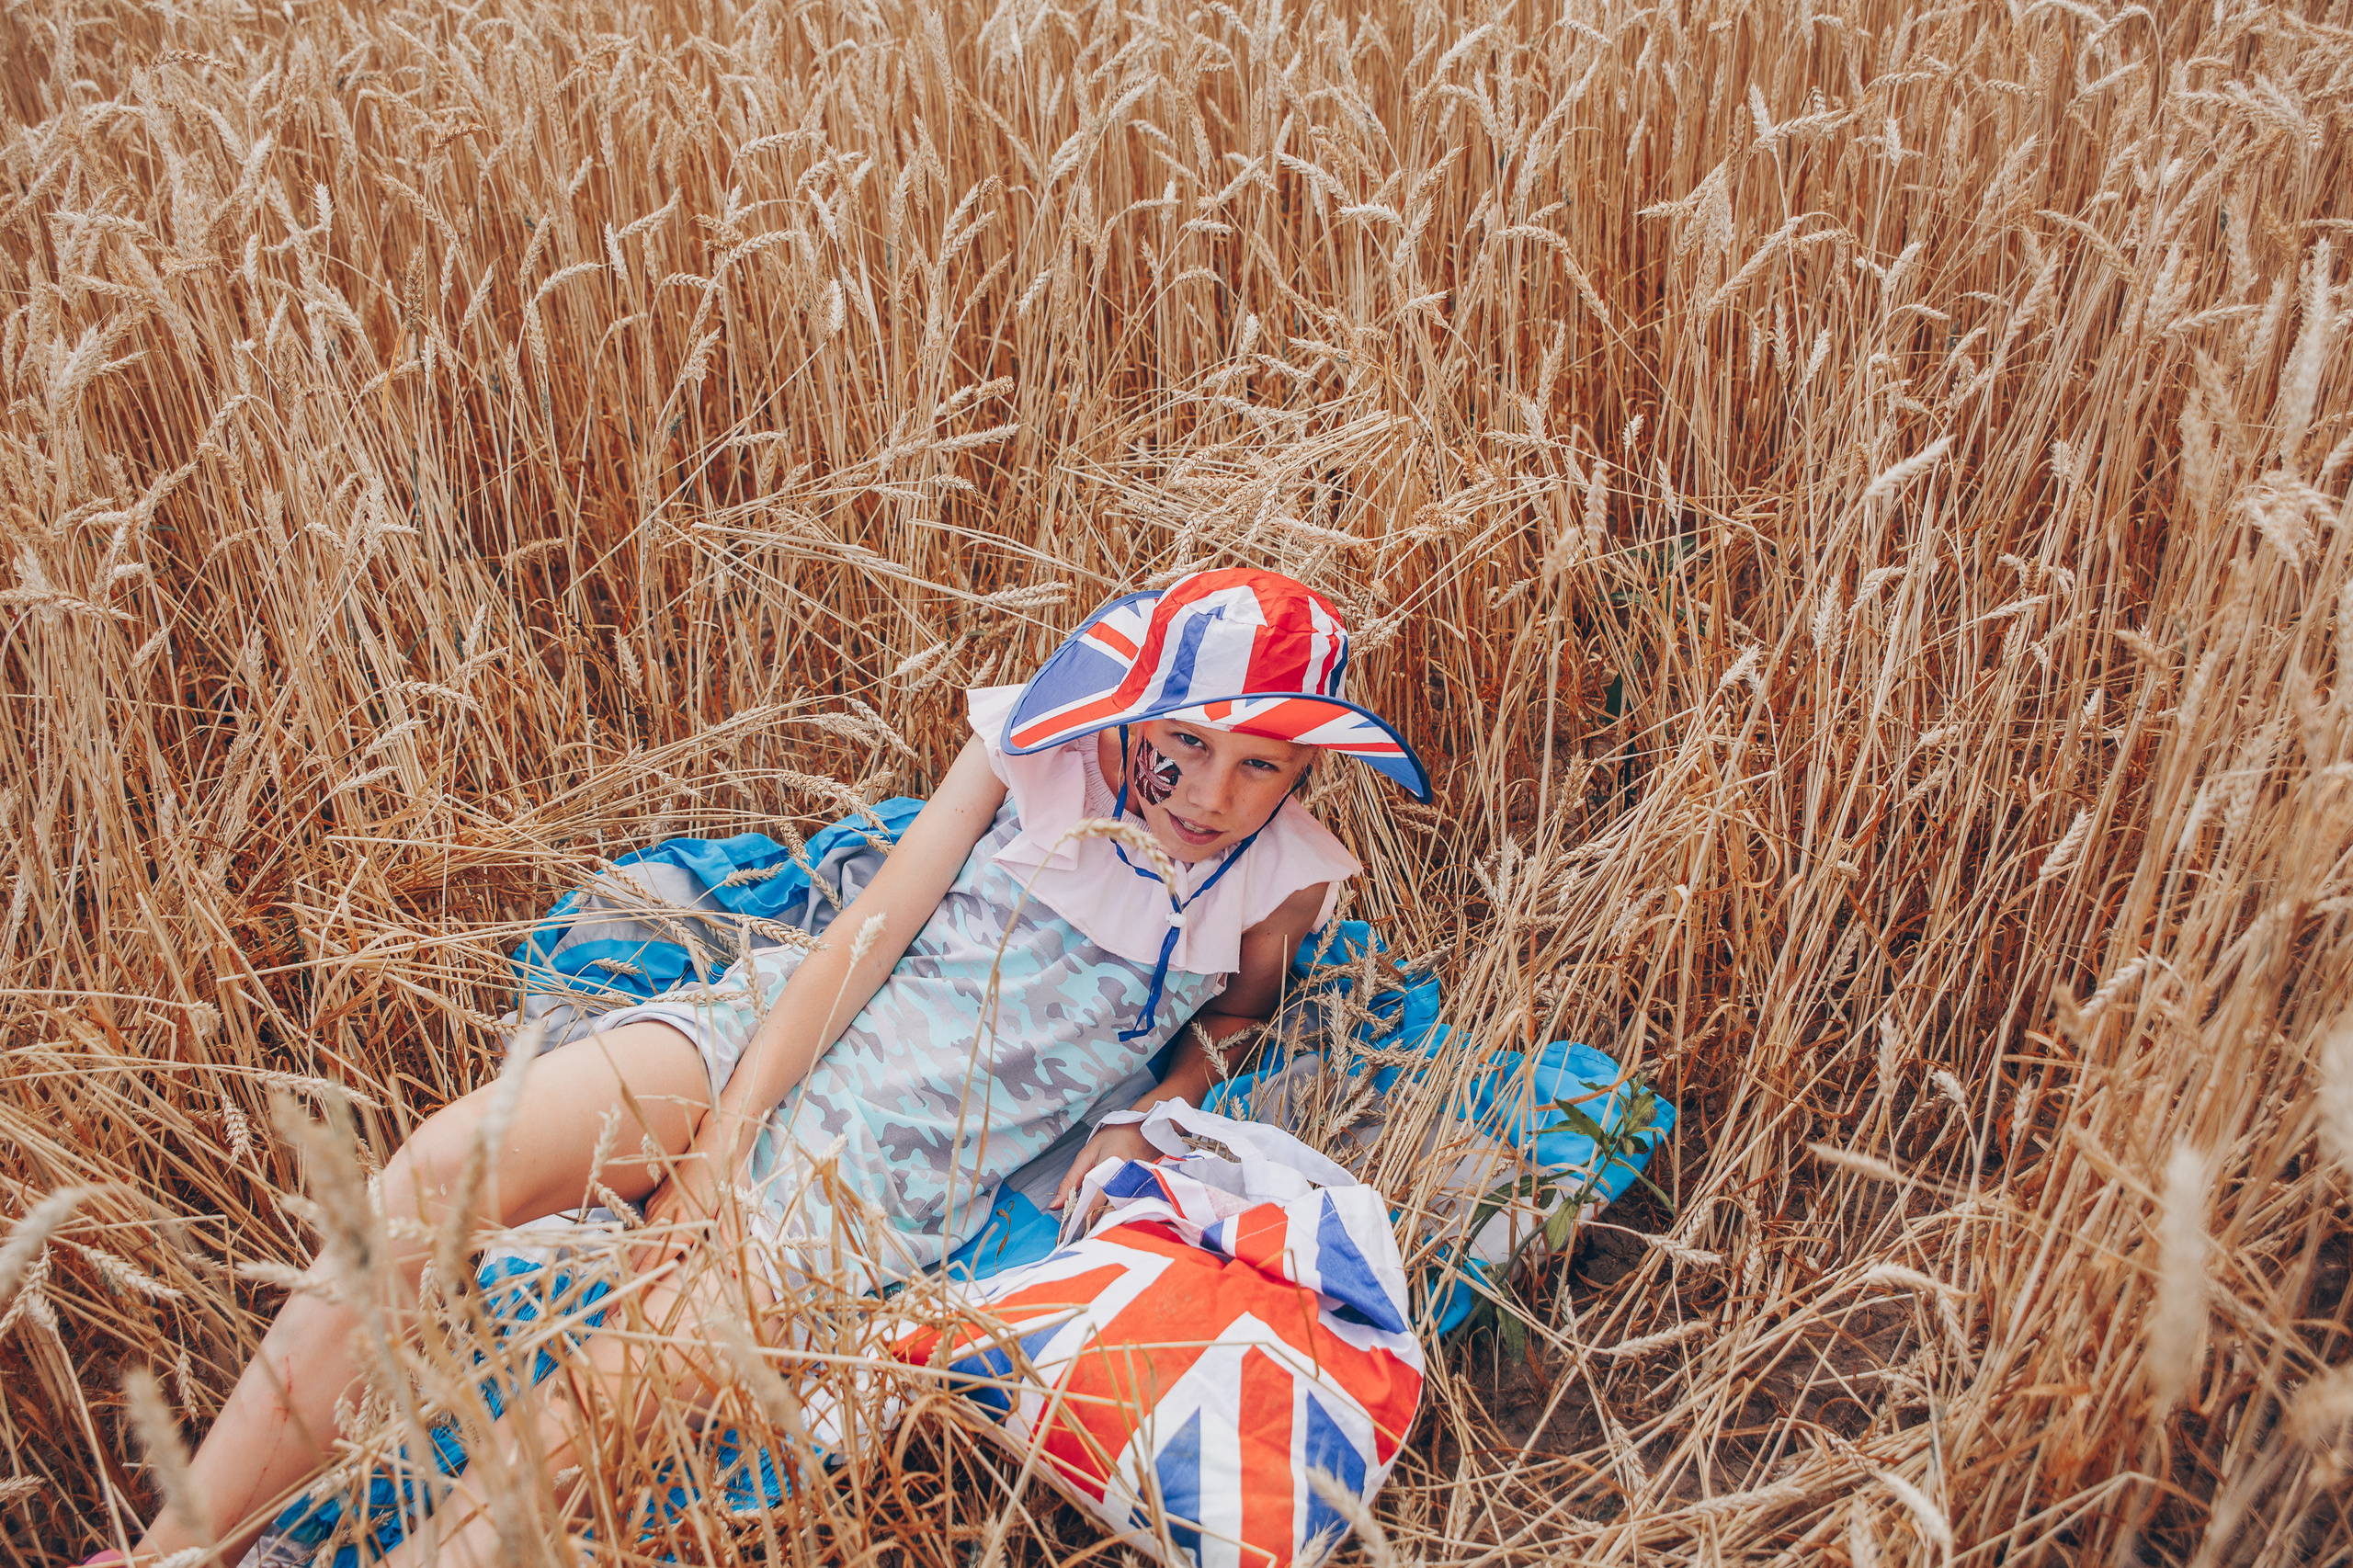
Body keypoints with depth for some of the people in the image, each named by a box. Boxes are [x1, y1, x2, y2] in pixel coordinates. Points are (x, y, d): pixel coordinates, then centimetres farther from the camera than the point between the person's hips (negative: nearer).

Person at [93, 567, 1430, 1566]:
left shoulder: (1281, 884, -1)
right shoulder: (1040, 748, -2)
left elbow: (1234, 1011, 20)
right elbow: (869, 932, -4)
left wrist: (1141, 1123, 0)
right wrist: (718, 1137, -10)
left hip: (893, 1174, -1)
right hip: (771, 1025, 2)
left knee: (580, 1428, -25)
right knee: (446, 1161, -21)